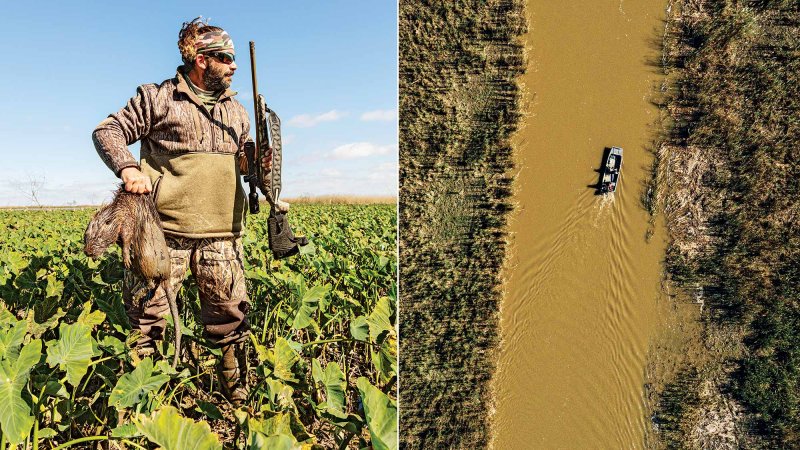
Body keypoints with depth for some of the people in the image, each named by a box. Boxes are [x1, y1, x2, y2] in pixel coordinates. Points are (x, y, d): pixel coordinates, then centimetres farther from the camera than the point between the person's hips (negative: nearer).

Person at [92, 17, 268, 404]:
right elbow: (108, 131, 4)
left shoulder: (236, 110, 18)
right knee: (146, 311, 6)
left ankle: (236, 387, 26)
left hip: (221, 234, 4)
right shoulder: (157, 98, 4)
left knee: (229, 313, 9)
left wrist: (255, 163, 1)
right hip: (166, 230, -3)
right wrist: (127, 168, -15)